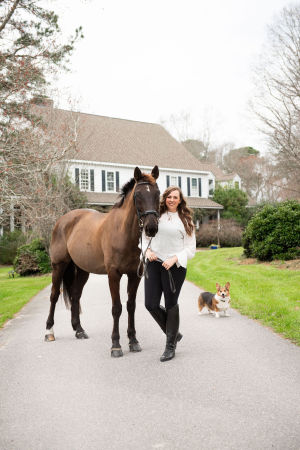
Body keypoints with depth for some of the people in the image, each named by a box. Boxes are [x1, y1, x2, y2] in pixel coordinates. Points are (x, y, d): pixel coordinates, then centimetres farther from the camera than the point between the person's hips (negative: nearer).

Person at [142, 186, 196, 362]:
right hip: (154, 263, 3)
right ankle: (173, 332, 26)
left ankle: (171, 345, 20)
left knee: (171, 304, 3)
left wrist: (174, 259, -14)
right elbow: (145, 237, 17)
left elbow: (191, 248, 1)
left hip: (175, 266, -3)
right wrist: (148, 251, -4)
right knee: (151, 304, 1)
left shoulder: (185, 220, 4)